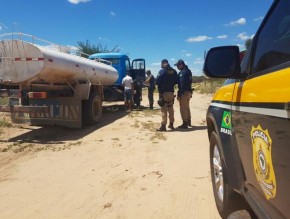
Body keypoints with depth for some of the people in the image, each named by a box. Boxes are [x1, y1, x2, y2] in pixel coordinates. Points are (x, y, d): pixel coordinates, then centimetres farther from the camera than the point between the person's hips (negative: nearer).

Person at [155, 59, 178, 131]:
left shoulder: (162, 71, -10)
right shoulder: (173, 71, 6)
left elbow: (157, 82, -13)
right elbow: (176, 81, 9)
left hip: (163, 92, -5)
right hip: (171, 92, 5)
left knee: (164, 109, -3)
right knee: (170, 108, 15)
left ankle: (163, 126, -3)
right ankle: (171, 124, 23)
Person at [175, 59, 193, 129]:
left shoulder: (182, 73, -16)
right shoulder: (188, 71, 14)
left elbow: (181, 84, -21)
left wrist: (179, 94, -20)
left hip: (184, 92, -10)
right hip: (189, 91, 10)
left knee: (183, 108, -3)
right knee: (187, 107, 19)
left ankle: (185, 123, -1)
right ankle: (188, 122, 27)